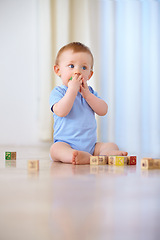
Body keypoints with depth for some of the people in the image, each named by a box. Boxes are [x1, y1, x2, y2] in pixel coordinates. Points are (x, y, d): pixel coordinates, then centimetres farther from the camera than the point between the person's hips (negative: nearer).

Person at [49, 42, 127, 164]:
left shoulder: (90, 91, 15)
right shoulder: (58, 92, 0)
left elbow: (103, 111, 0)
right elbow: (61, 112, -19)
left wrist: (86, 93, -9)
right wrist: (72, 90, -20)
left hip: (91, 145, 5)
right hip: (66, 143, -5)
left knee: (112, 145, -14)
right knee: (56, 149, -34)